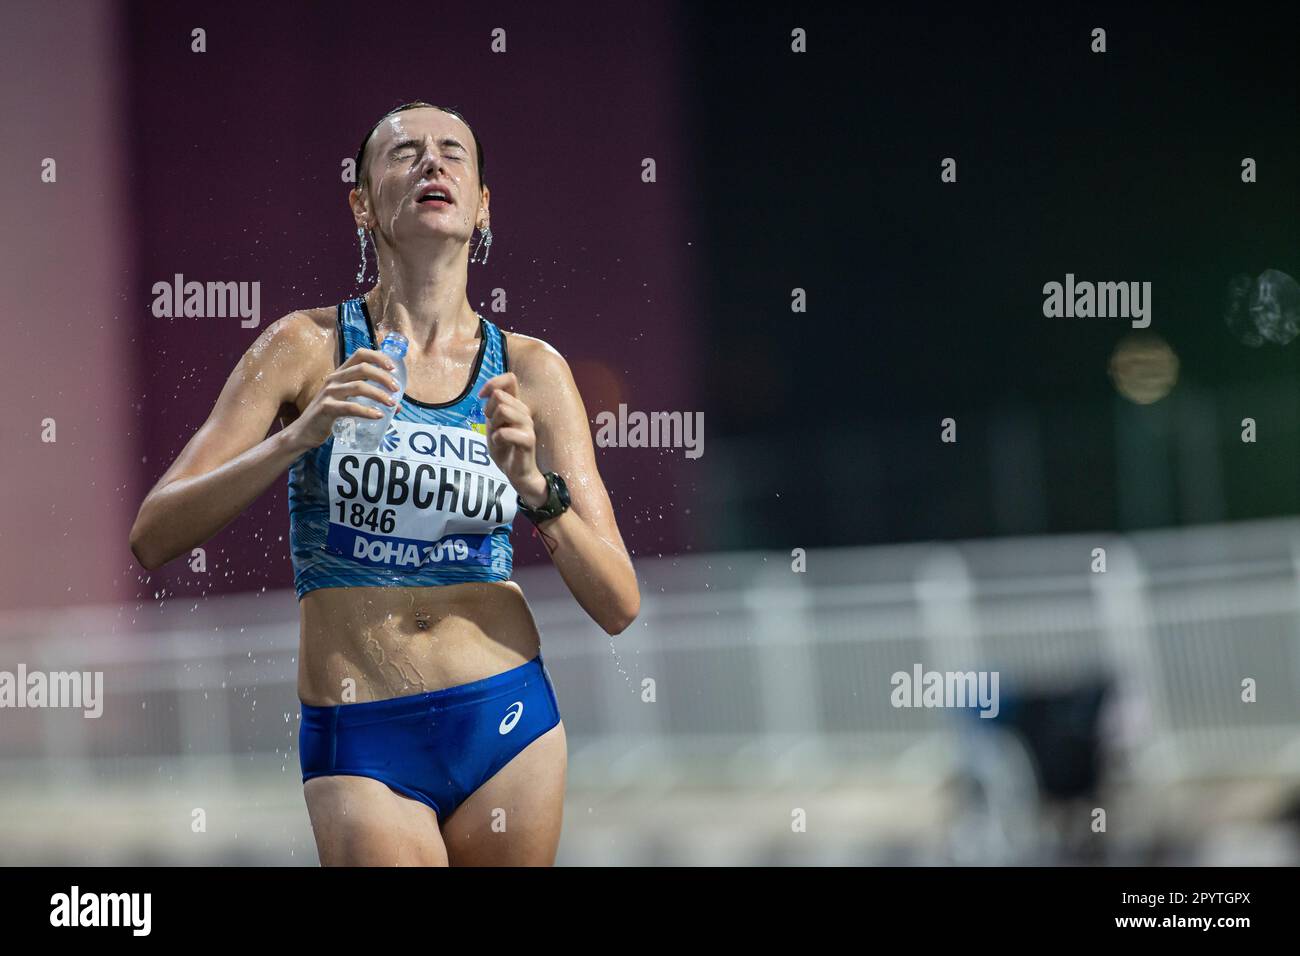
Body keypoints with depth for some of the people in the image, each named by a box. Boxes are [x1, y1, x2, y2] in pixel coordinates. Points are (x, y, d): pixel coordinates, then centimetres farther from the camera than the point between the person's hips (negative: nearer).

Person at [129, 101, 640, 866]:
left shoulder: (532, 371, 4)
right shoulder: (309, 349, -1)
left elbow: (619, 606, 1)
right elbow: (154, 538, -7)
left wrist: (535, 488, -16)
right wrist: (299, 436, -19)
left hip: (507, 720, 2)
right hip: (362, 746, -2)